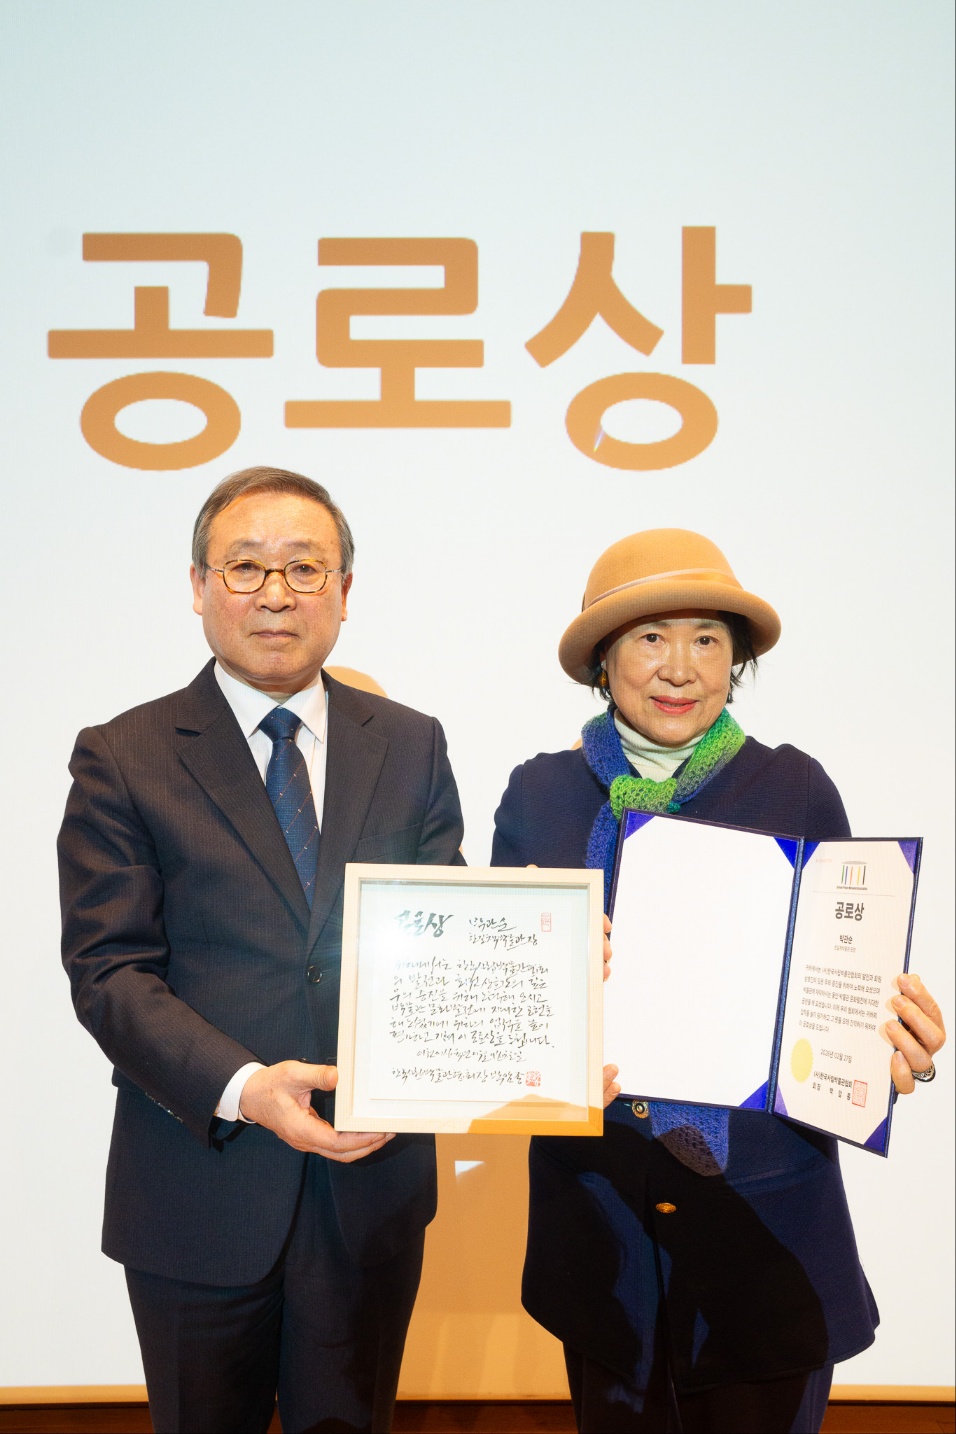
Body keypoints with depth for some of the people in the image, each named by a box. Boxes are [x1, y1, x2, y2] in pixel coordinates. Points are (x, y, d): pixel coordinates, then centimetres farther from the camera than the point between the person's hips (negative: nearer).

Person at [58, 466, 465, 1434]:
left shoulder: (411, 748, 3)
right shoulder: (122, 758, -5)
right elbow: (109, 970, -10)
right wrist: (242, 1088, -23)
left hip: (372, 1179, 2)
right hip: (199, 1187, -2)